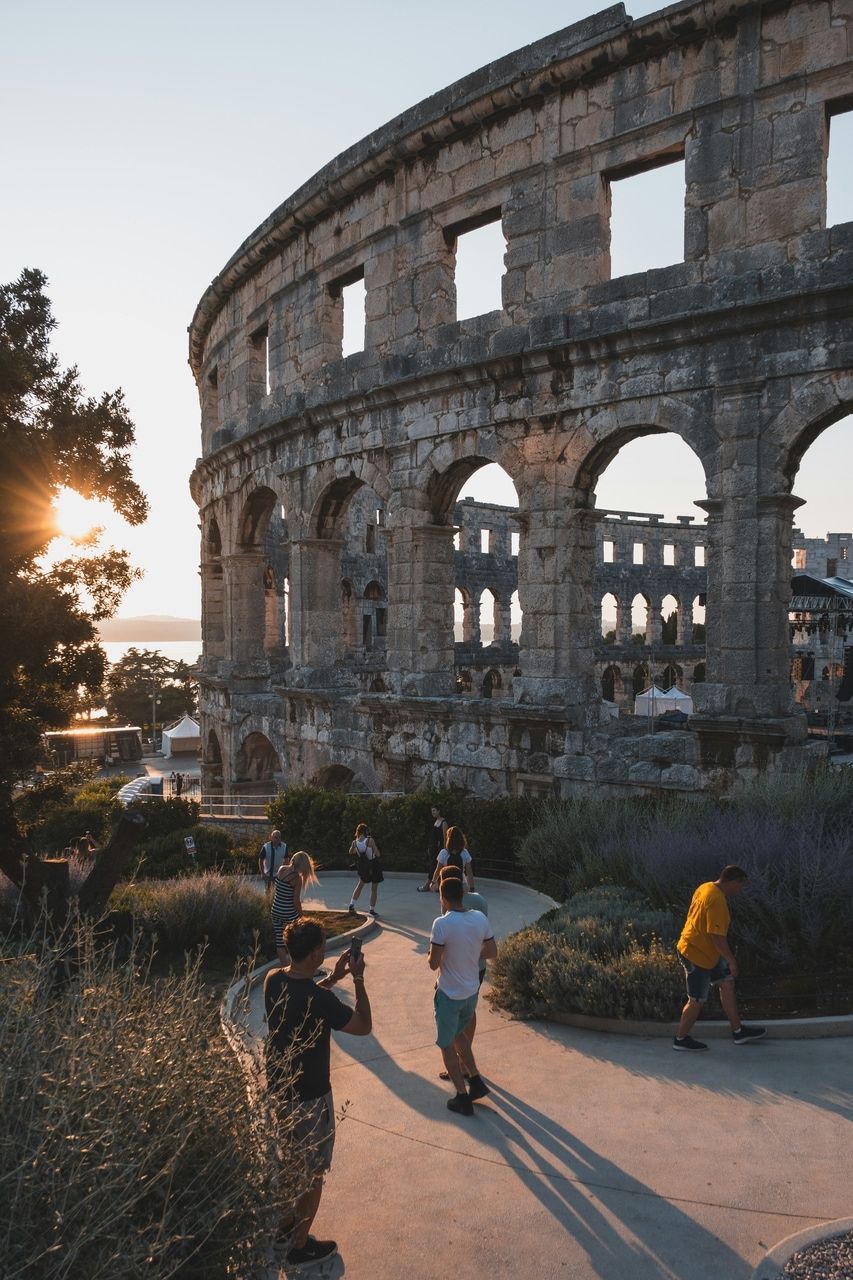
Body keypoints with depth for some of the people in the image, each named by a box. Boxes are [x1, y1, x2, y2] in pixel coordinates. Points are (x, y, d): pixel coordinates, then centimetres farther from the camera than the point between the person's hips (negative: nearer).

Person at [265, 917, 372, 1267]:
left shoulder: (273, 981, -10)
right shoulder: (320, 1000, -32)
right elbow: (364, 1026, -17)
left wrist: (333, 978, 7)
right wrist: (358, 979, -13)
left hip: (277, 1090, 7)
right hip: (309, 1098, -7)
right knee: (312, 1174, 15)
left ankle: (283, 1224, 46)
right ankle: (300, 1245, 30)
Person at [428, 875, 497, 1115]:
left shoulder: (442, 924, -24)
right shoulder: (480, 918, -7)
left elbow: (434, 964, -19)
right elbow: (492, 951, 5)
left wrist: (433, 953, 2)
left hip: (450, 994, -6)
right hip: (472, 991, 6)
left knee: (447, 1045, 13)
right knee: (458, 1033, 29)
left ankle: (462, 1098, 19)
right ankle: (476, 1081, 30)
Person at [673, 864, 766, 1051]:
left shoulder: (706, 887, 3)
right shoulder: (717, 900, -28)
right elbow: (717, 936, -28)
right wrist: (732, 960, -15)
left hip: (706, 950, 10)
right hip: (697, 955, -10)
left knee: (727, 983, 16)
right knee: (697, 1000, 4)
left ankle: (738, 1031, 27)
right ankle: (681, 1039, 20)